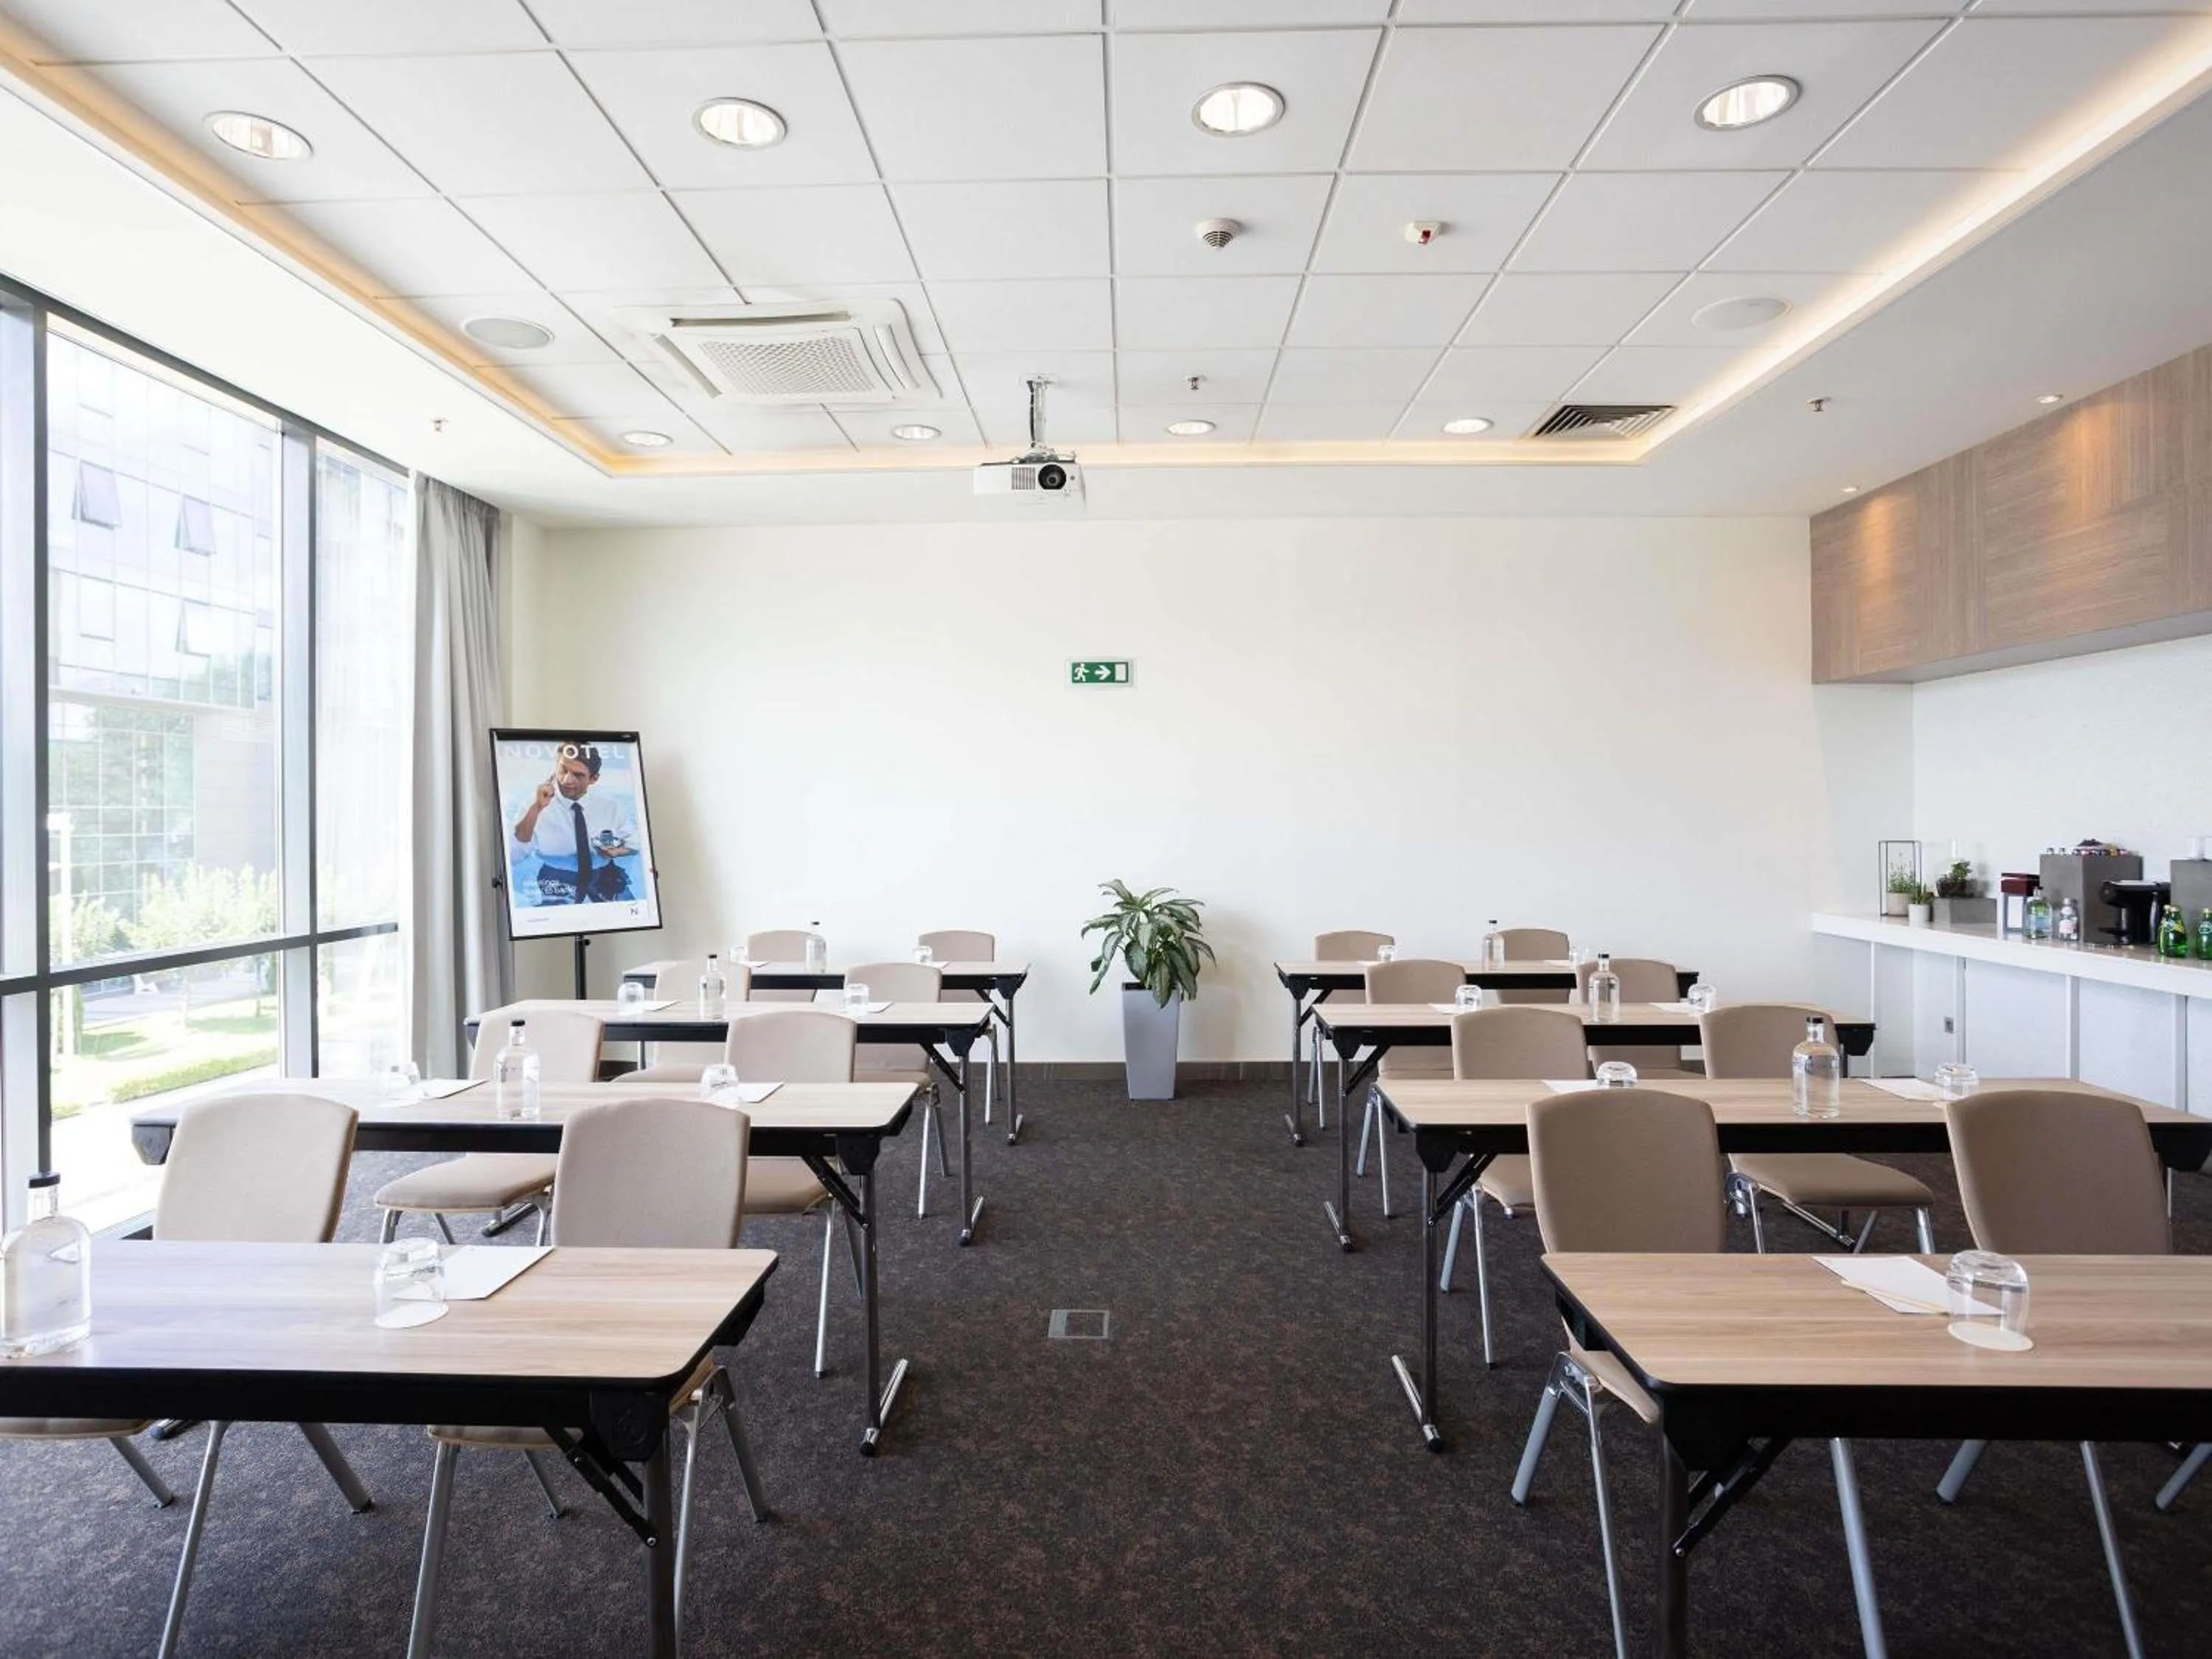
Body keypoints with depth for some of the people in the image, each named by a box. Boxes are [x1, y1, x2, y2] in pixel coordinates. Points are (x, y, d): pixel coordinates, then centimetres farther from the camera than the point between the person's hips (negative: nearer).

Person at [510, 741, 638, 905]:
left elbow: (635, 843, 13)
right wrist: (536, 808, -25)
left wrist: (617, 851, -9)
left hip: (605, 880, 2)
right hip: (558, 885, -2)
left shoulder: (611, 804, 2)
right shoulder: (537, 803, -5)